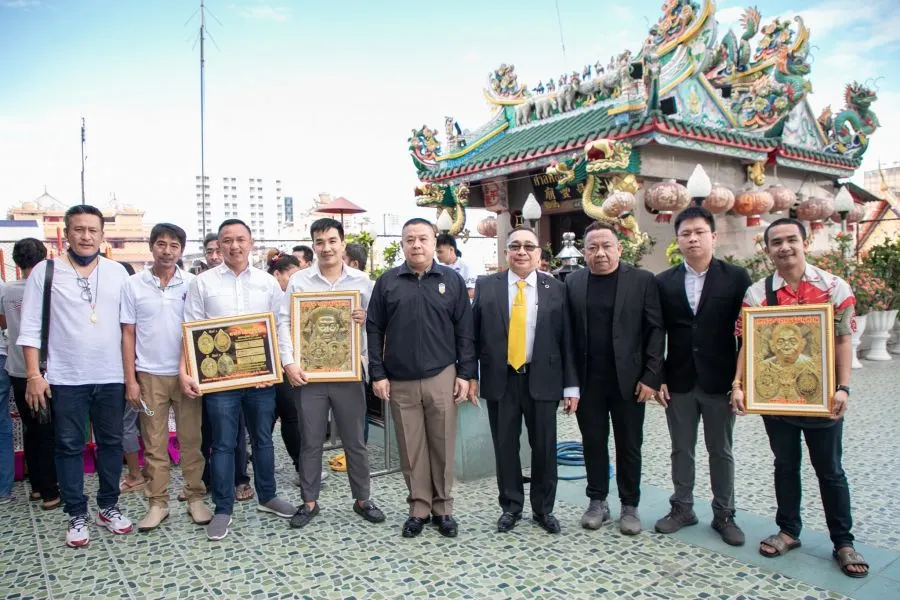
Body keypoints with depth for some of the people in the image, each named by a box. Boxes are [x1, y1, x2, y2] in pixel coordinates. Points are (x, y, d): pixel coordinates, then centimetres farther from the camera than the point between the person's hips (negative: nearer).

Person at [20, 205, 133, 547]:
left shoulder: (117, 272, 4)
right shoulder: (45, 271, -2)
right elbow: (30, 328, -3)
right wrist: (33, 375, -9)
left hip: (111, 377, 2)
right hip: (65, 378, -2)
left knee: (111, 442, 11)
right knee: (70, 447, 6)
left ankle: (108, 507, 25)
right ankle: (77, 515, 19)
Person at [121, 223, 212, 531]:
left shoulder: (192, 283, -1)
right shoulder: (134, 284, 0)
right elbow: (128, 334, 3)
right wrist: (130, 379, -1)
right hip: (150, 375, 1)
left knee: (191, 439, 7)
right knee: (154, 443, 8)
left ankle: (195, 498, 18)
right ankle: (157, 503, 18)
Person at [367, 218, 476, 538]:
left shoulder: (452, 280, 3)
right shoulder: (387, 282, 4)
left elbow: (464, 331, 3)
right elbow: (374, 331, 4)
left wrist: (465, 374, -2)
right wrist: (378, 374, -2)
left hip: (442, 378, 0)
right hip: (400, 382, 1)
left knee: (443, 446, 7)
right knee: (411, 449, 8)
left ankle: (443, 508, 22)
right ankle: (419, 508, 22)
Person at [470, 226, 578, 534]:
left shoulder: (556, 289, 2)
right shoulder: (486, 286, 3)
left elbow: (567, 340, 1)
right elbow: (474, 334, 3)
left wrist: (571, 385, -2)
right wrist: (470, 375, -2)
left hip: (542, 380, 0)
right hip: (500, 379, 0)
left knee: (544, 447, 9)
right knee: (505, 446, 10)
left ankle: (544, 508, 27)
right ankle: (511, 507, 27)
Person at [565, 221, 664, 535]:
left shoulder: (643, 280, -3)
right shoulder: (573, 282, 4)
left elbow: (656, 330, -4)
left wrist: (651, 377, -9)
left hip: (628, 379, -2)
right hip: (587, 380, 2)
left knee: (628, 445, 9)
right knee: (593, 443, 10)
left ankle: (630, 506, 24)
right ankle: (597, 502, 25)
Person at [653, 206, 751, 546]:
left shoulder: (736, 278, -2)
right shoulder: (664, 282, 3)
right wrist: (658, 377, -2)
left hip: (720, 382, -1)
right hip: (678, 382, 2)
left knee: (721, 451, 11)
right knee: (681, 449, 12)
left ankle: (724, 514, 25)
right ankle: (682, 508, 27)